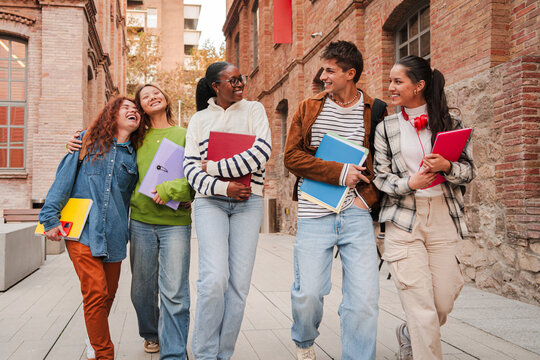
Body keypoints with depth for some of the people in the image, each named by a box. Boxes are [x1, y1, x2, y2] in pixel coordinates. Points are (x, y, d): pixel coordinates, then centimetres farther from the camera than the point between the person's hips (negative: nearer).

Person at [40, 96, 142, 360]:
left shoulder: (134, 156, 13)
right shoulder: (89, 141, 7)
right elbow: (64, 178, 3)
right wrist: (50, 217, -3)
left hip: (113, 235, 3)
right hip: (82, 230, -3)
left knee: (108, 295, 9)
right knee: (96, 293, -12)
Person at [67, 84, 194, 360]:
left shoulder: (184, 134, 8)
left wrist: (172, 189, -17)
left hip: (176, 222, -3)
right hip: (141, 220, 3)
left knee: (174, 291, -8)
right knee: (142, 287, 10)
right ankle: (151, 335, 34)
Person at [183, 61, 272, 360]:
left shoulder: (254, 110, 9)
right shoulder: (199, 119, 11)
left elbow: (262, 151, -7)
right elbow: (190, 167, 4)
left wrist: (214, 167, -8)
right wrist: (223, 187, -13)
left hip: (248, 202, 1)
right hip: (210, 201, -1)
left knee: (239, 284, -2)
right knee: (214, 279, -16)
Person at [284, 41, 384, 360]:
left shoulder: (375, 112, 6)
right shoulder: (308, 108, 10)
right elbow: (292, 156, 1)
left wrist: (369, 196, -6)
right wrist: (339, 172, -9)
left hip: (357, 214, 0)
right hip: (314, 214, 1)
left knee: (364, 298, -5)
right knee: (308, 292, 0)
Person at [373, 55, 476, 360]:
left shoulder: (451, 123, 7)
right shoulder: (386, 128, 7)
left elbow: (470, 171, 7)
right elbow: (380, 177, 4)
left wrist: (447, 167, -14)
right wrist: (409, 183, -15)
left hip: (443, 219, 1)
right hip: (403, 219, -1)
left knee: (444, 303, 6)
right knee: (422, 307, -6)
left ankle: (409, 335, 37)